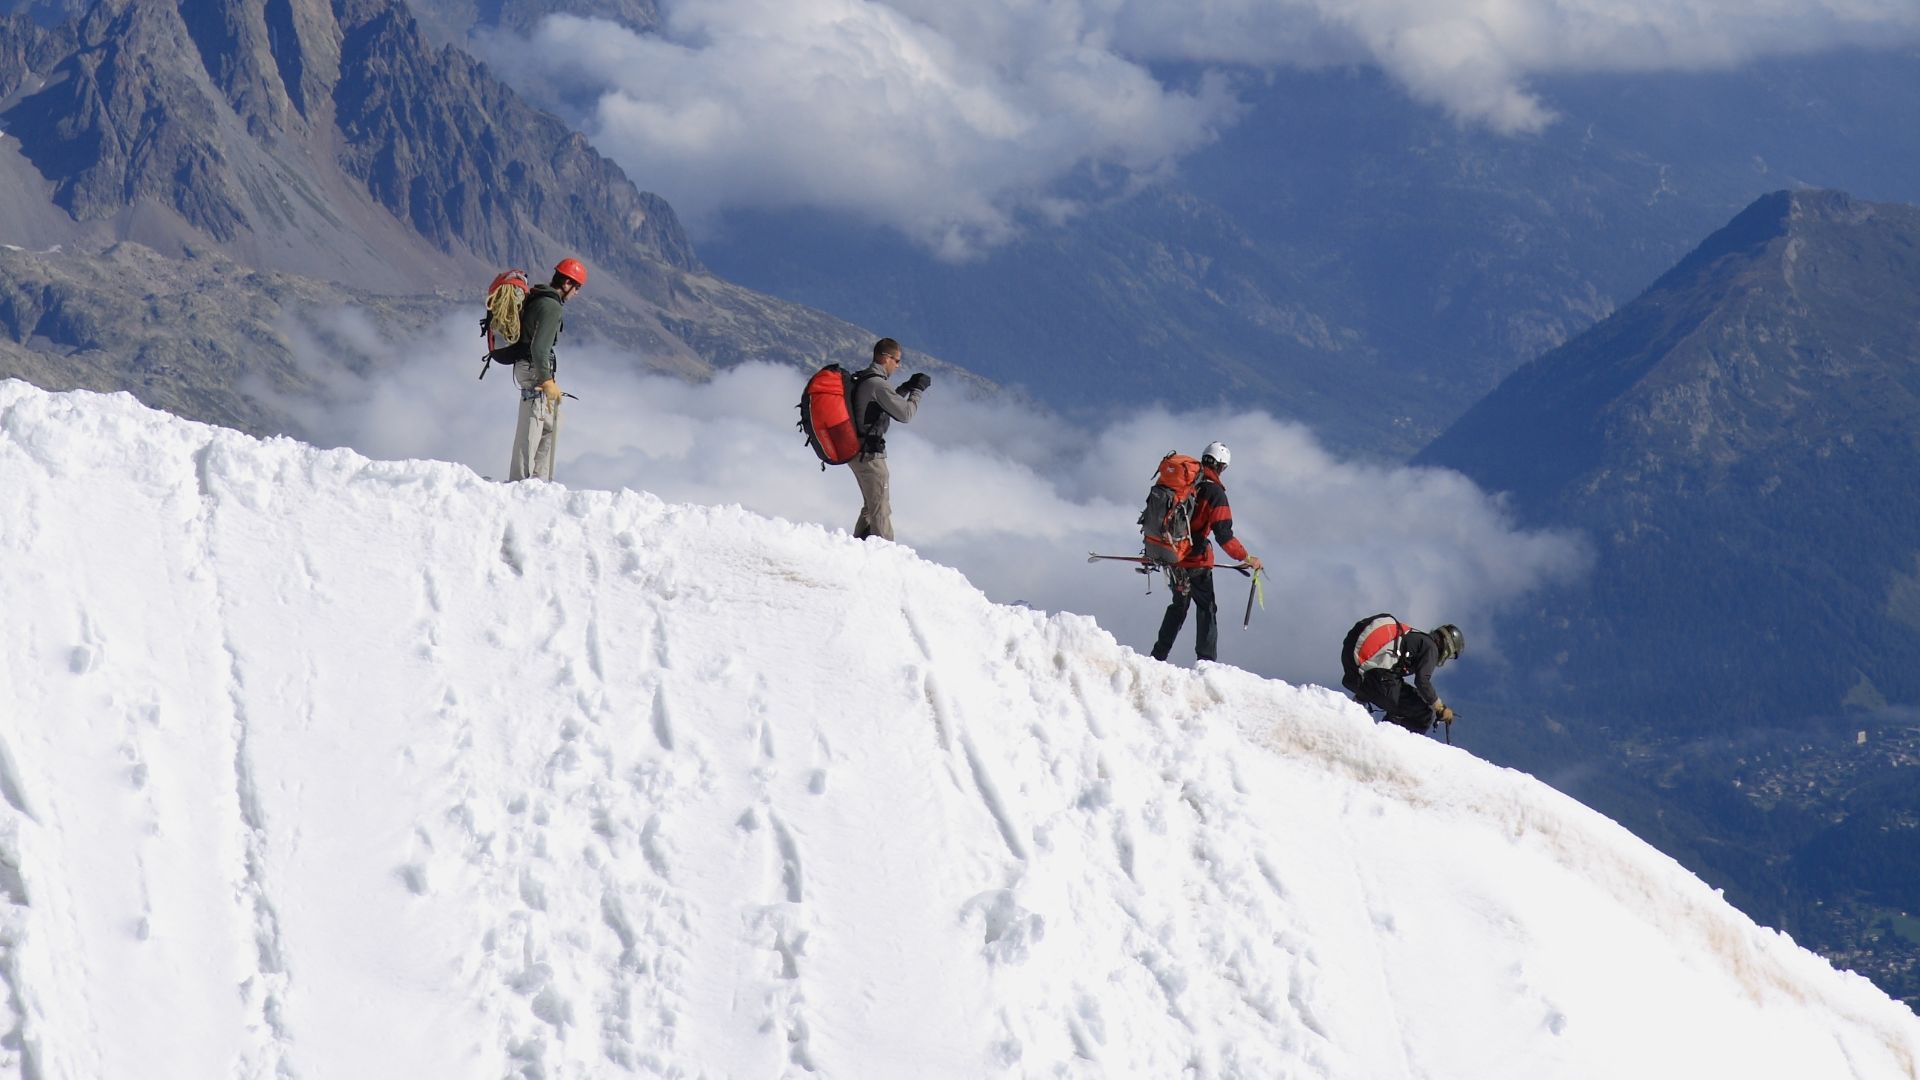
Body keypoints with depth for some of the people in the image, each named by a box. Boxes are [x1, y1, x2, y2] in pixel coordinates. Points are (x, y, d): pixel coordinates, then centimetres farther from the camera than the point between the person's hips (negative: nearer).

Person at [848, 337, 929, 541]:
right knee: (881, 510, -6)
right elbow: (905, 413, -16)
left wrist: (907, 388, 15)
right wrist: (918, 390, -4)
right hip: (870, 455, -10)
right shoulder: (877, 384, -19)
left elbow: (889, 403, 24)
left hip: (856, 453, 10)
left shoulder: (861, 380, 11)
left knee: (871, 506, 20)